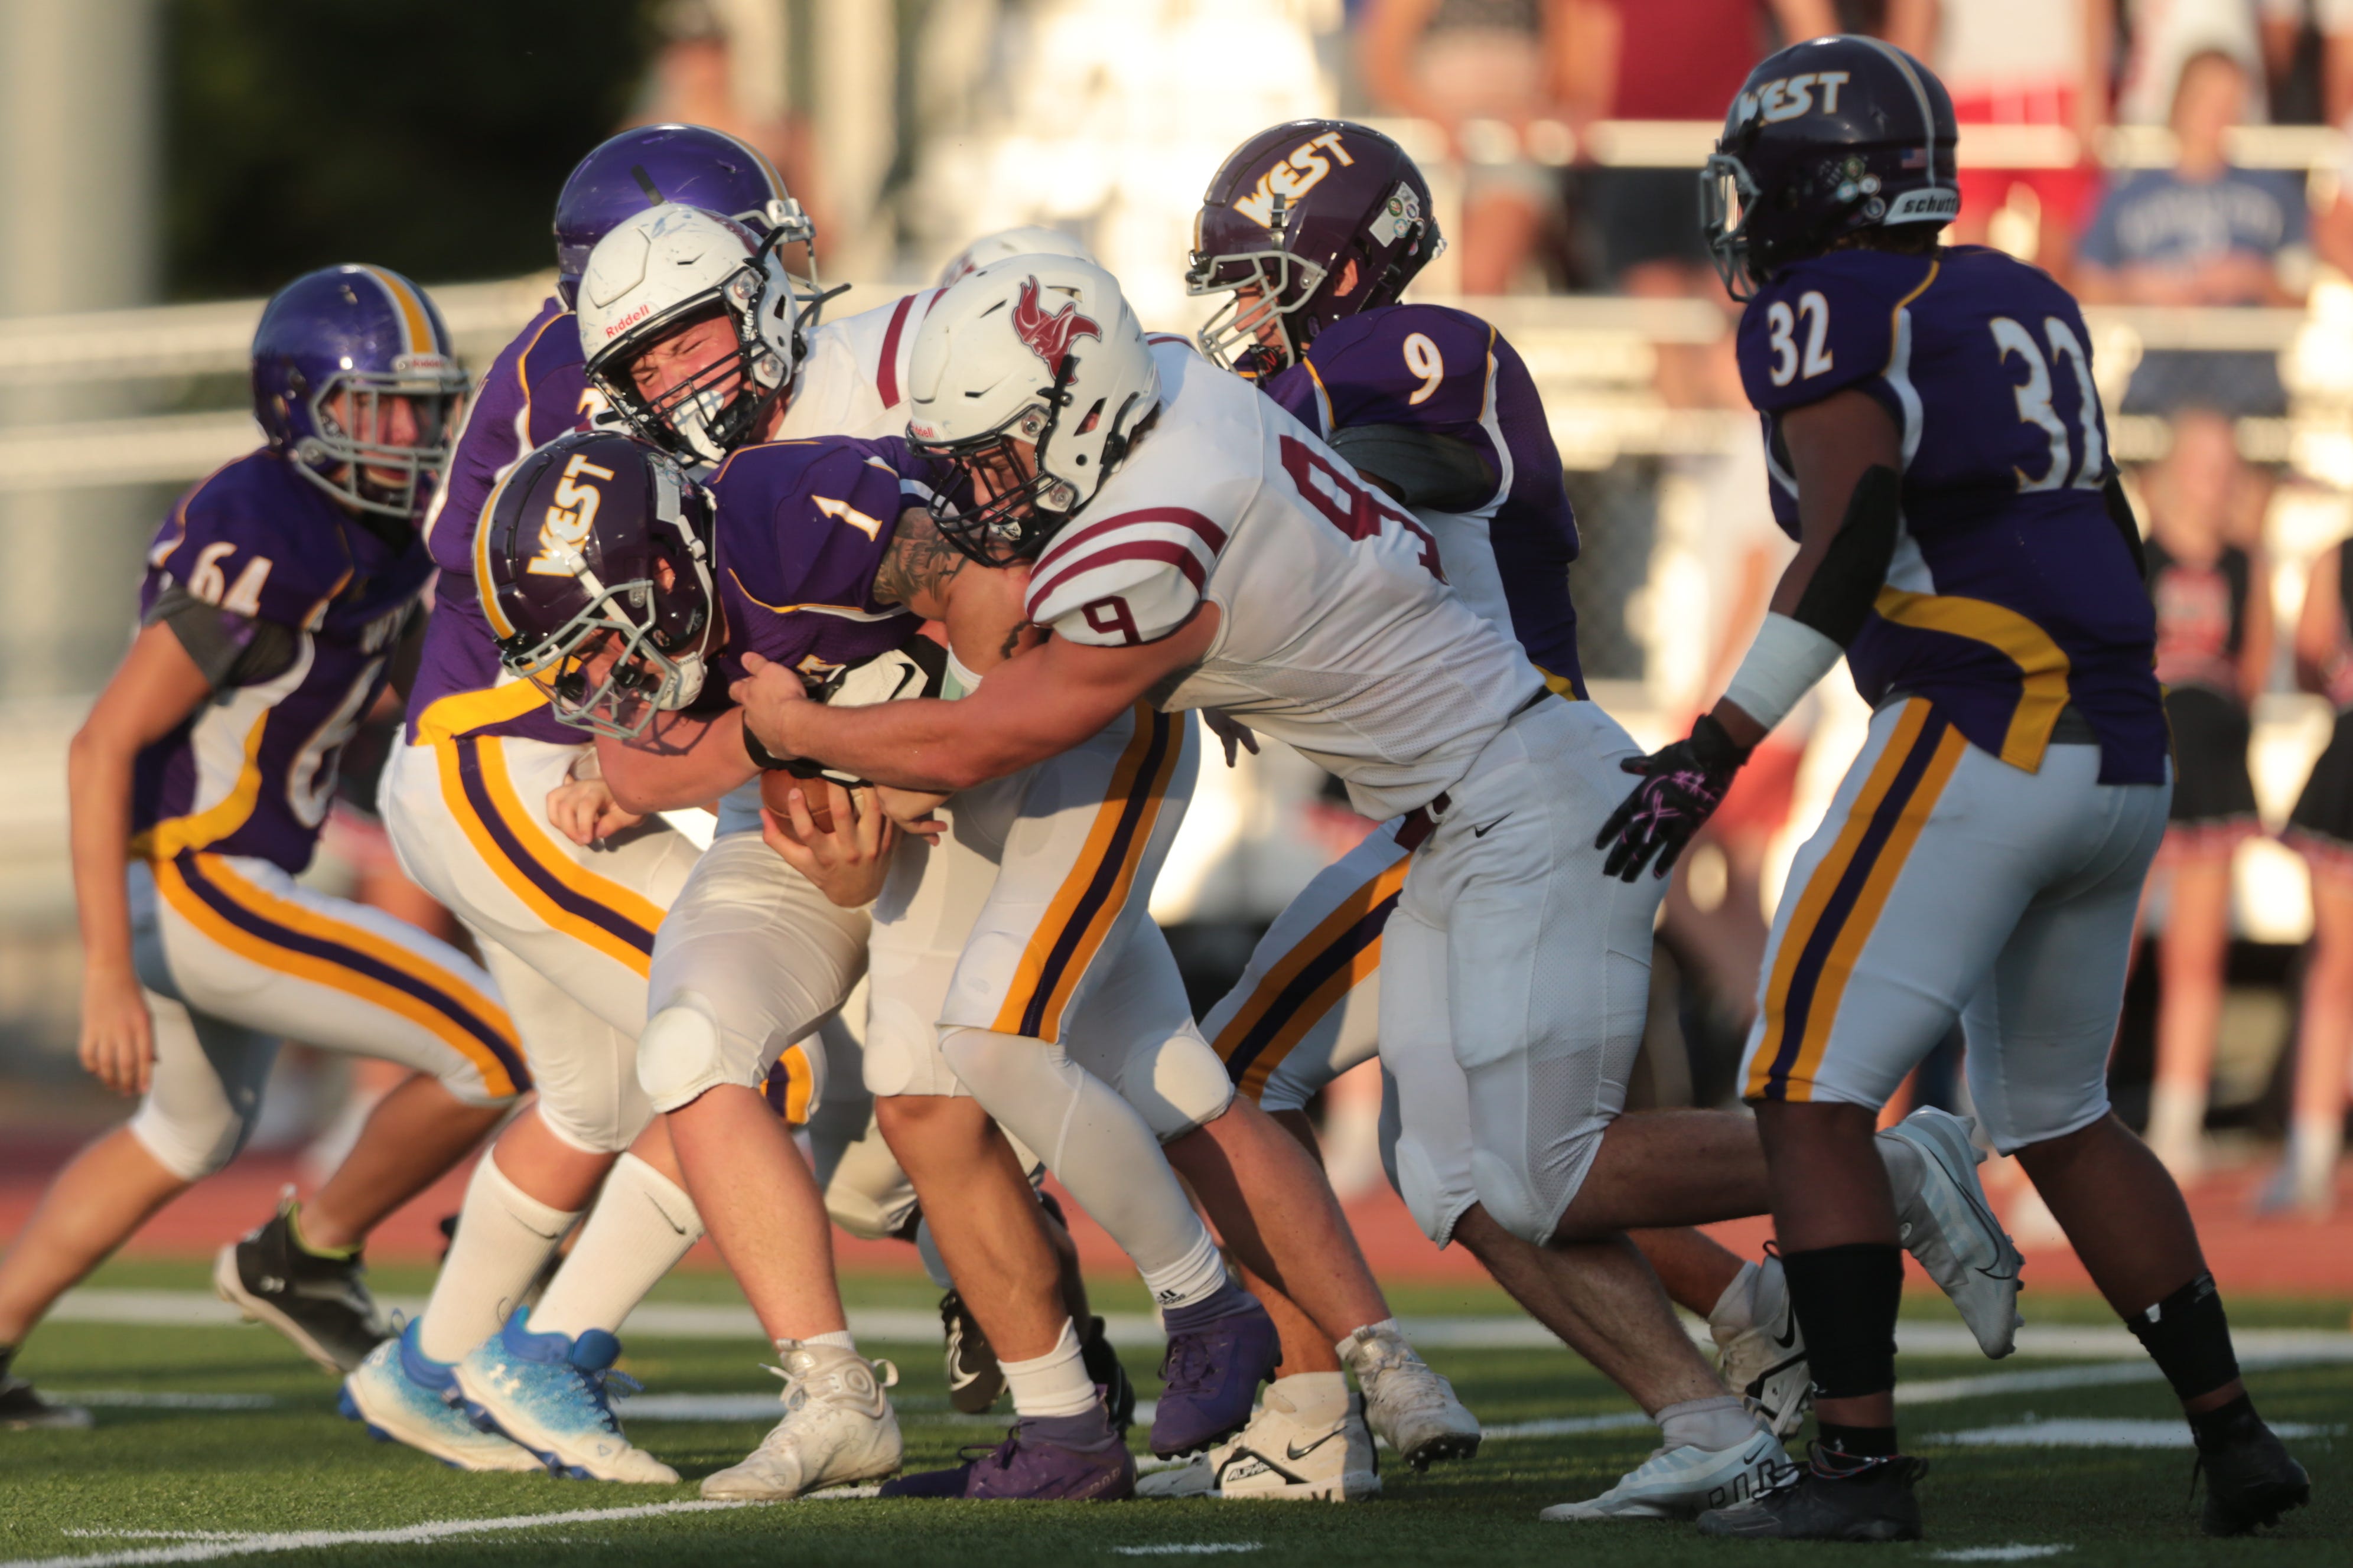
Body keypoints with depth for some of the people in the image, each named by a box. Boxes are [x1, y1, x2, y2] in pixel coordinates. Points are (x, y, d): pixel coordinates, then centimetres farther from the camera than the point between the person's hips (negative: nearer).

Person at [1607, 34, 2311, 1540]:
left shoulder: (1824, 313, -5)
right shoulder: (2021, 302, 18)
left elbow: (1854, 538, -16)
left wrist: (1717, 748, -17)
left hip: (1977, 739, -8)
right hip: (2122, 761, 8)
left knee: (1810, 1091, -4)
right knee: (2055, 1113, 22)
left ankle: (1861, 1460, -12)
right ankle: (2235, 1436, 20)